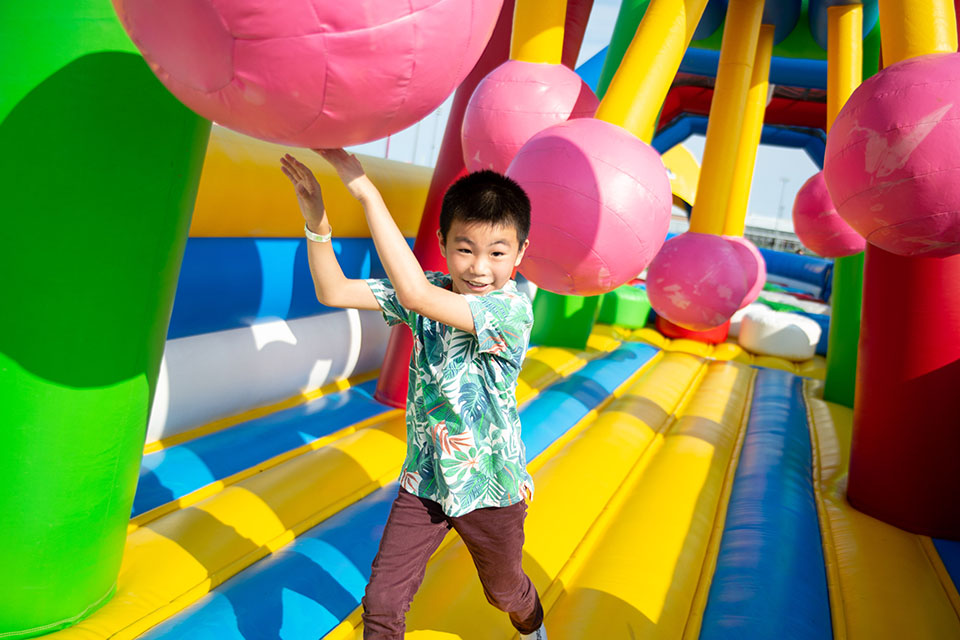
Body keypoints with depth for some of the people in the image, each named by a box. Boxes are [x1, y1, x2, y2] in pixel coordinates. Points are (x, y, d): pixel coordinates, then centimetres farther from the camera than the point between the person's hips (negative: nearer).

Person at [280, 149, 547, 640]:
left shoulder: (512, 309, -27)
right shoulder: (432, 290, -9)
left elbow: (414, 294, -41)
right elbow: (334, 293, -10)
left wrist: (366, 191, -42)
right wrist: (316, 221, -26)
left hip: (490, 489, -3)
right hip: (423, 480, 3)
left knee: (505, 590, 24)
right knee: (381, 601, 4)